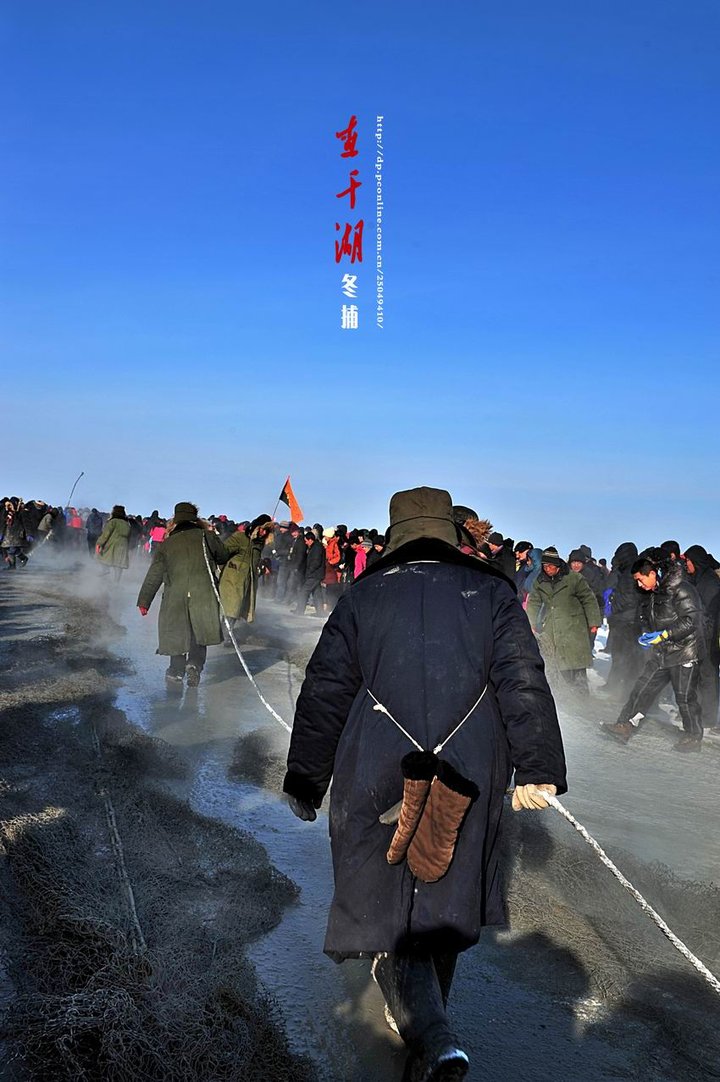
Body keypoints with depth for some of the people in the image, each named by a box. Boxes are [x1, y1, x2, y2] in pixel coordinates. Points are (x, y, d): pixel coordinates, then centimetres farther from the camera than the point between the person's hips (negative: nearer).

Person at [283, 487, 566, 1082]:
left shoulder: (362, 595, 3)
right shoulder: (492, 591, 3)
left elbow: (324, 693, 4)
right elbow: (524, 683, -5)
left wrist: (305, 782, 10)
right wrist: (537, 769, -4)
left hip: (375, 779, -1)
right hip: (470, 782, 2)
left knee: (386, 901, 7)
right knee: (444, 898, 18)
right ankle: (428, 1021, 34)